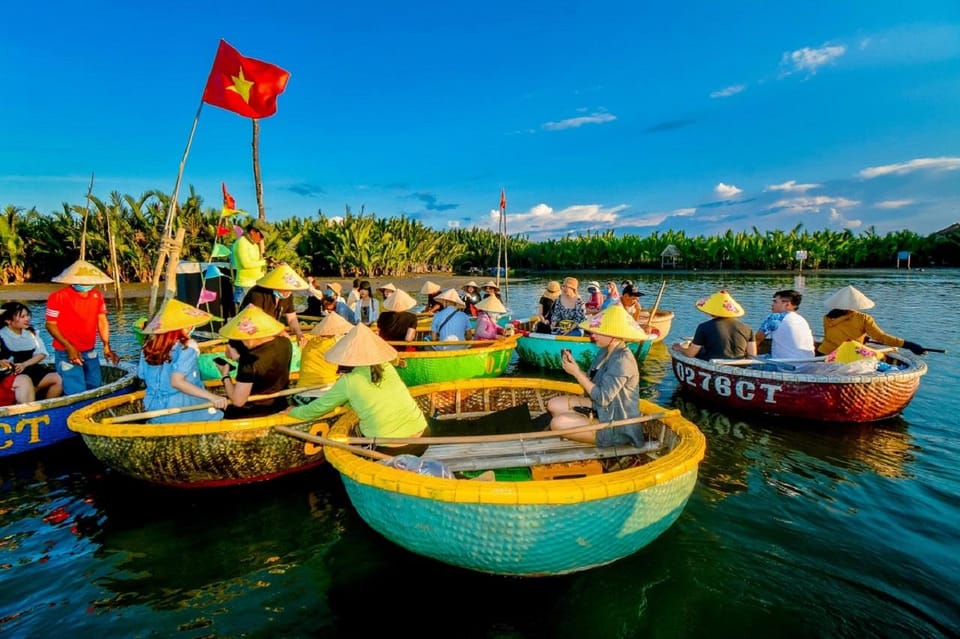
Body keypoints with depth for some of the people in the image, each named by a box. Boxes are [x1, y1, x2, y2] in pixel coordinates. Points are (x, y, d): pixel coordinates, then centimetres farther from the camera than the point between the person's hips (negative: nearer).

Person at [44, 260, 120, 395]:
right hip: (67, 354, -5)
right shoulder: (58, 297, -12)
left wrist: (106, 346, -2)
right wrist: (69, 347, -19)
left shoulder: (97, 296, 3)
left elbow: (102, 320, 7)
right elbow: (51, 325, -9)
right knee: (77, 394, -6)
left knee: (95, 390, 14)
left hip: (91, 353, 5)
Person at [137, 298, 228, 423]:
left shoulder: (149, 346, 4)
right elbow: (177, 381, -26)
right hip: (180, 409, -7)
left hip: (153, 410, 7)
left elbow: (142, 375, 12)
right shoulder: (186, 348, -16)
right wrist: (211, 396, -30)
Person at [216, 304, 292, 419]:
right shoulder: (285, 342, -11)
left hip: (254, 411, -7)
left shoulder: (250, 361, -30)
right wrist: (240, 358, 3)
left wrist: (225, 375, -11)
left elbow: (238, 401, -24)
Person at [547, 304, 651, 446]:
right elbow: (592, 382, 5)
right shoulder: (605, 351, 2)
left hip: (616, 425, -9)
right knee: (553, 405, 7)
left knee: (558, 423, -20)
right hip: (599, 408, 9)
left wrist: (577, 373, -21)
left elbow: (603, 397, -27)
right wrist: (574, 366, -11)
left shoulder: (622, 360, -26)